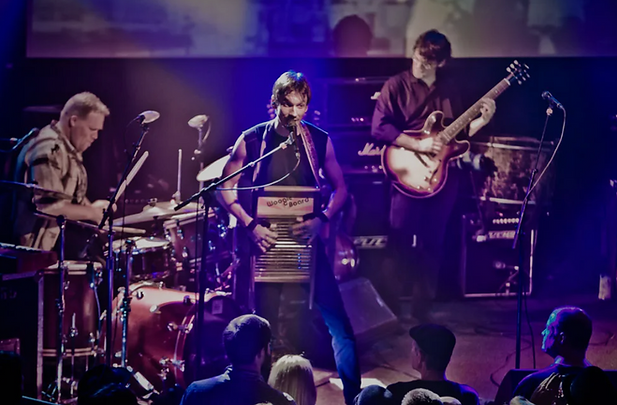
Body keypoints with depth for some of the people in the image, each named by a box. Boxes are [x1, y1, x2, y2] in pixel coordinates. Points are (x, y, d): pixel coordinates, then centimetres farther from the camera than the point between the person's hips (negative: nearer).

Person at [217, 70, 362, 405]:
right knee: (266, 328, 6)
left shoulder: (319, 140, 1)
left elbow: (340, 188, 8)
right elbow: (226, 189, 0)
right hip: (266, 241, -1)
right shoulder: (252, 140, -4)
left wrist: (322, 219, -10)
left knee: (338, 323, -5)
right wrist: (251, 225, -12)